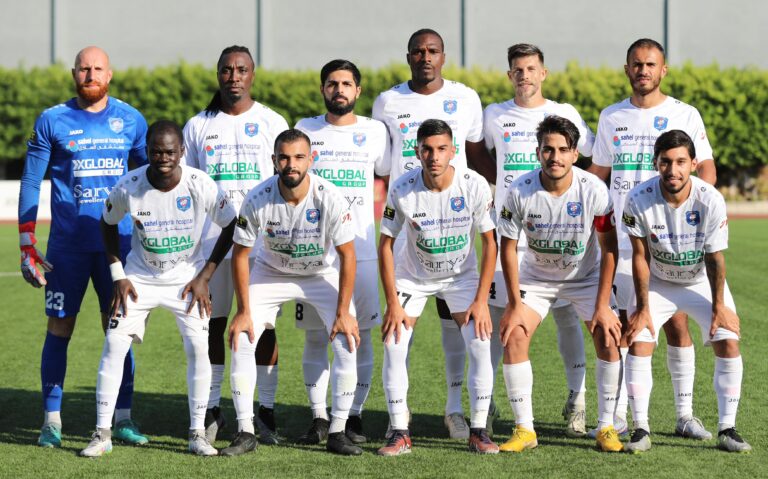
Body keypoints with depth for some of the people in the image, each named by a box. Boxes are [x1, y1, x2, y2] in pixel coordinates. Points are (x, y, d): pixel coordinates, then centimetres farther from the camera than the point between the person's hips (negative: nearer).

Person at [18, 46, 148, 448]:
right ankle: (51, 421, 8)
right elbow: (30, 183, 2)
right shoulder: (52, 121, 0)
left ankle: (122, 419, 9)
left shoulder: (130, 120, 6)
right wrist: (26, 245, -4)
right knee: (59, 330, 1)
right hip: (68, 245, -1)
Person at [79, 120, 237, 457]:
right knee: (114, 344, -9)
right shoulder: (129, 187, -18)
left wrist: (204, 277, -8)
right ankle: (102, 433, -1)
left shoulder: (201, 186, -21)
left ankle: (197, 434, 2)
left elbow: (230, 227, -6)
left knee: (198, 348, -12)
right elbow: (108, 223, 3)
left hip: (187, 278, -1)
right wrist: (117, 275, -2)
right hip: (140, 277, 1)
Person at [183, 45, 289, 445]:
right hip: (211, 238, 2)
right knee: (212, 322, 2)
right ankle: (211, 408, 10)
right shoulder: (198, 126, 10)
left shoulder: (272, 123, 6)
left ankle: (266, 409, 5)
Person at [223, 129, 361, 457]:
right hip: (270, 272, 1)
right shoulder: (258, 199, -26)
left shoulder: (329, 198, -28)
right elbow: (240, 254, -13)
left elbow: (347, 255, -18)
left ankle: (337, 432, -3)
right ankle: (245, 432, -2)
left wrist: (343, 312, -19)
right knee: (241, 341, -12)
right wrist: (244, 311, -13)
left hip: (322, 273, -1)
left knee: (347, 343, -15)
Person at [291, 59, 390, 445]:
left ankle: (355, 415, 7)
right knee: (315, 336, 1)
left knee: (360, 335, 0)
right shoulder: (304, 130, 8)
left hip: (361, 250, 0)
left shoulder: (375, 131, 6)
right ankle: (319, 417, 7)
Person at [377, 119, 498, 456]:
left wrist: (481, 300, -16)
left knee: (481, 345, -15)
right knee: (393, 346, -13)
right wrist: (393, 303, -15)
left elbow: (489, 242, -12)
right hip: (414, 276, 0)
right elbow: (386, 244, -12)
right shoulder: (401, 189, -22)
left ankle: (478, 431, -2)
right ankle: (400, 434, -3)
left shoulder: (474, 185, -22)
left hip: (462, 275, 0)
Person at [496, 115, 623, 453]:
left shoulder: (594, 190, -23)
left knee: (609, 337, -16)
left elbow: (609, 248, -14)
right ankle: (524, 429, -6)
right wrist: (514, 304, -14)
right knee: (513, 336, -16)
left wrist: (602, 305, -17)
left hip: (586, 275, 0)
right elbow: (508, 247, -11)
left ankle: (606, 427, -3)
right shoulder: (520, 191, -22)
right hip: (536, 275, 1)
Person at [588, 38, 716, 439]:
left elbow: (706, 169, 3)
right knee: (620, 324, 1)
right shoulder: (611, 117, 11)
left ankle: (685, 414, 5)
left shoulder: (684, 115, 3)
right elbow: (598, 172, 19)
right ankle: (617, 414, 8)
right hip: (620, 238, 2)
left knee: (676, 323, -2)